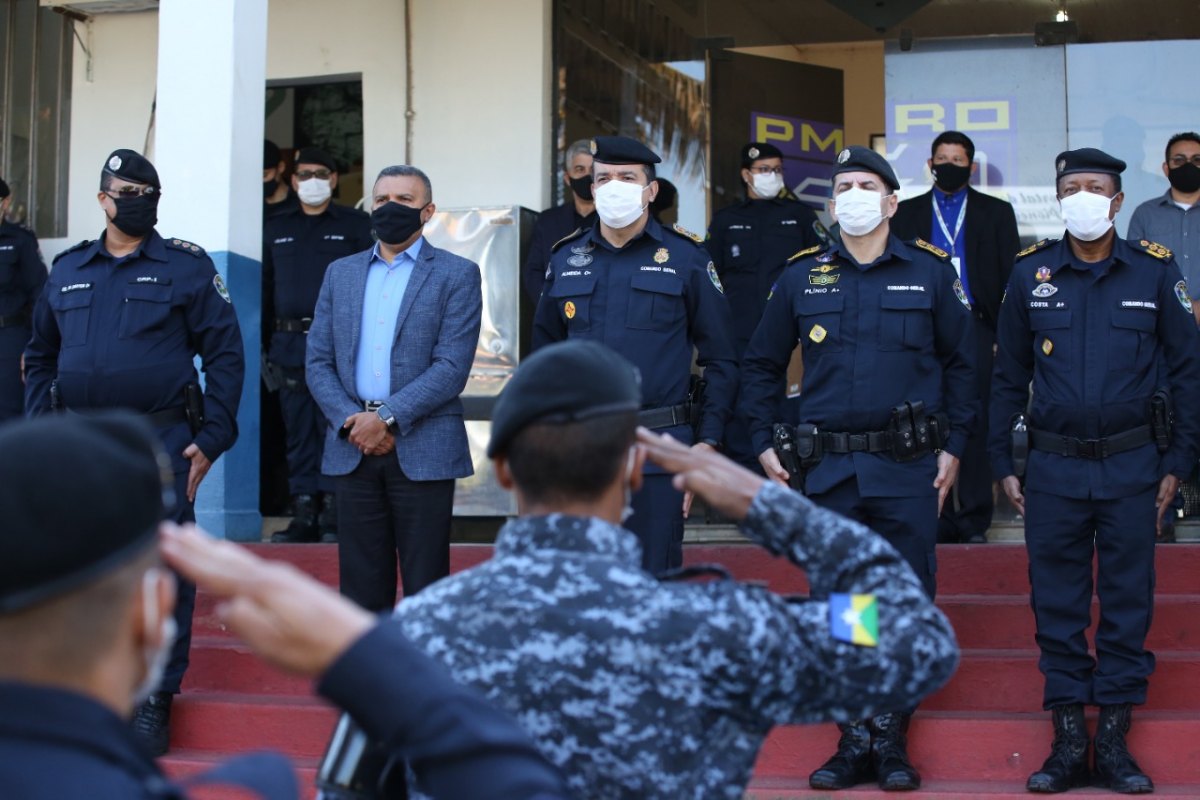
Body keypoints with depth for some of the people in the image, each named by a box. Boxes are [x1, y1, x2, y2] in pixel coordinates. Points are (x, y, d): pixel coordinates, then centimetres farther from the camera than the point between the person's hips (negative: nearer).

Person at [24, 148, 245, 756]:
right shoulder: (68, 271, 12)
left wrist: (211, 439, -8)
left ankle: (155, 698, 8)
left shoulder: (187, 267, 1)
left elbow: (225, 355, -2)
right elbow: (40, 358, 18)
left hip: (161, 443, -3)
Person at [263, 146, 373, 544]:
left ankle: (334, 516, 0)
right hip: (291, 345, 4)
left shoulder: (356, 225, 5)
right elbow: (266, 288, 15)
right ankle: (304, 515, 11)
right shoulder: (276, 228, 16)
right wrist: (266, 344, 9)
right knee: (298, 433, 6)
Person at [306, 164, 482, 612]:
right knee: (361, 583, 7)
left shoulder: (457, 275, 2)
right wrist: (349, 421, -7)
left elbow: (452, 367, -8)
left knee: (425, 587, 0)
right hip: (353, 449, 4)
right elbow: (318, 362, 10)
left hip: (422, 450, -4)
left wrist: (388, 418, -15)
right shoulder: (340, 273, 15)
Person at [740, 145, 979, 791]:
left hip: (909, 469, -1)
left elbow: (961, 362, 10)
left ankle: (891, 740, 14)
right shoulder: (802, 277, 6)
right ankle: (855, 740, 14)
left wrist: (954, 446, 4)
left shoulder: (930, 272, 4)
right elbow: (761, 364, 14)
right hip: (830, 470, 1)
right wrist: (763, 444, 8)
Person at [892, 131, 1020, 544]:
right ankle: (938, 518, 6)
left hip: (976, 328, -1)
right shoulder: (906, 213, 13)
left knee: (975, 425, -3)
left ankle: (974, 520, 3)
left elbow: (1011, 277, 8)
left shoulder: (996, 212, 12)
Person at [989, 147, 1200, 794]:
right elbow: (1008, 377, 9)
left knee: (1127, 603, 4)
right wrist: (1002, 464, 6)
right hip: (1053, 467, 1)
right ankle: (1067, 742, 14)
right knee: (1057, 607, 4)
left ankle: (1114, 742, 14)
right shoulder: (1031, 273, 3)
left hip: (1132, 465, 0)